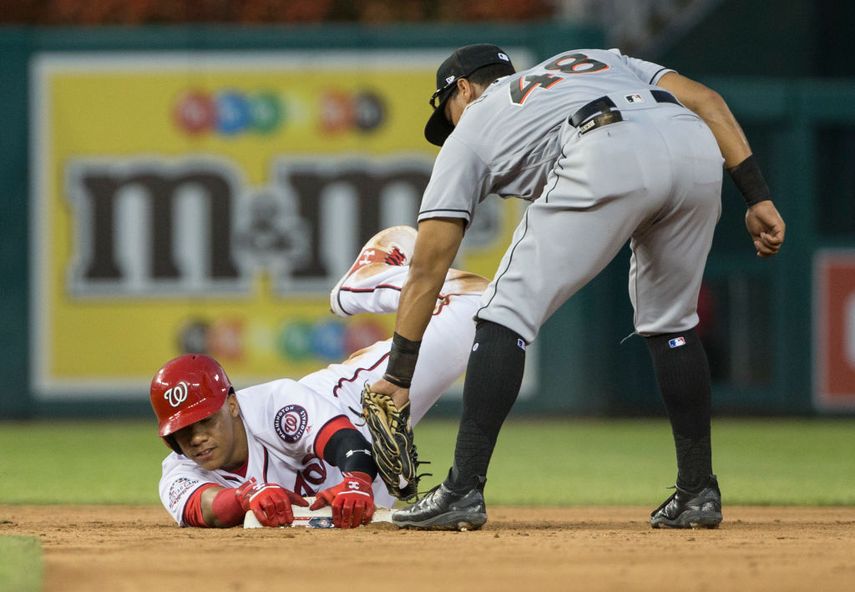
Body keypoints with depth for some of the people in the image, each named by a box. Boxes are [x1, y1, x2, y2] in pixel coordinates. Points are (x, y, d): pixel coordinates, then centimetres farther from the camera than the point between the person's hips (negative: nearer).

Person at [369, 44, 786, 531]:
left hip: (606, 160, -4)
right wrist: (758, 198, 20)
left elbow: (428, 267, 26)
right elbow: (704, 99, 25)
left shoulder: (472, 128, 32)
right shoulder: (598, 59, 43)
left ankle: (464, 491, -2)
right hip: (697, 148, 4)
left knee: (509, 311, 6)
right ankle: (699, 492, 26)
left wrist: (398, 376, 29)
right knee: (671, 323, 26)